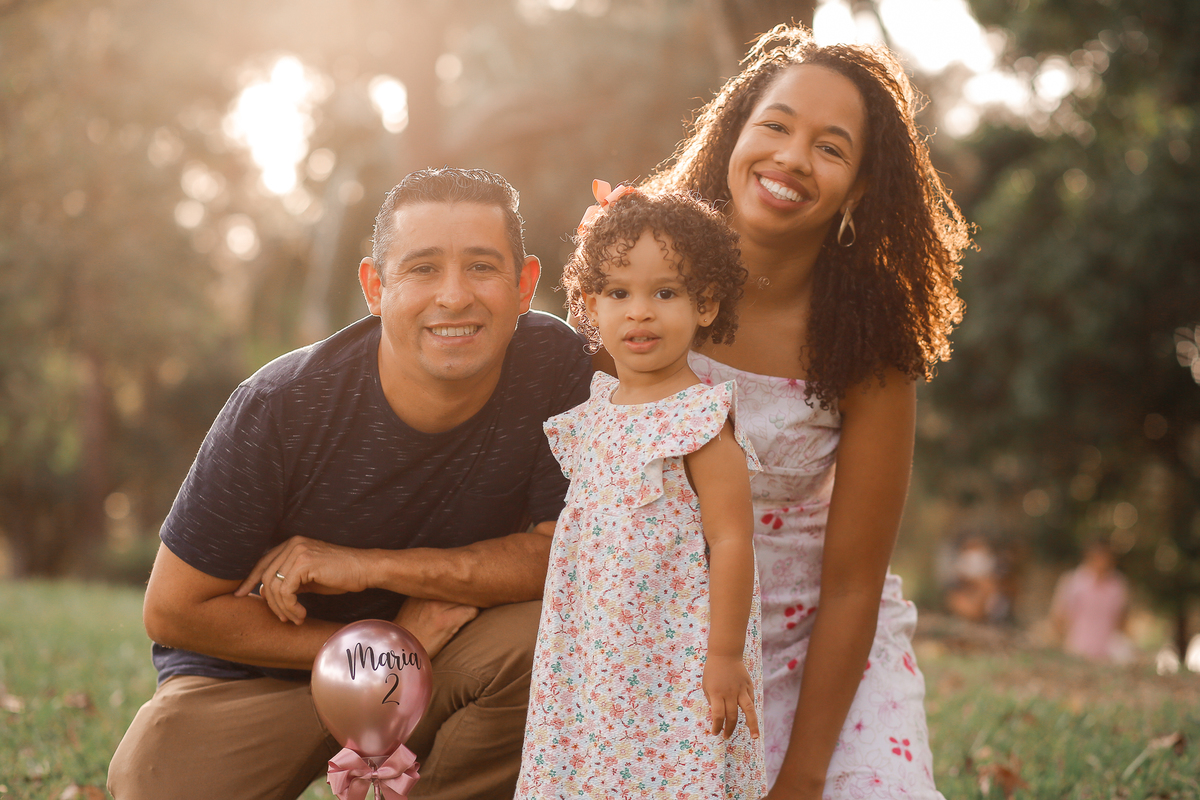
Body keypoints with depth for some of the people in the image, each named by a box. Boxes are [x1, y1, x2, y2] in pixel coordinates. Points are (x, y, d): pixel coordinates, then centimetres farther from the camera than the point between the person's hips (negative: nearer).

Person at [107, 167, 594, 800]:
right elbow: (175, 610, -15)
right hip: (257, 673, -1)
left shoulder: (555, 365, -17)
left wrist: (370, 566, -24)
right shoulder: (278, 408, -22)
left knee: (548, 638, -27)